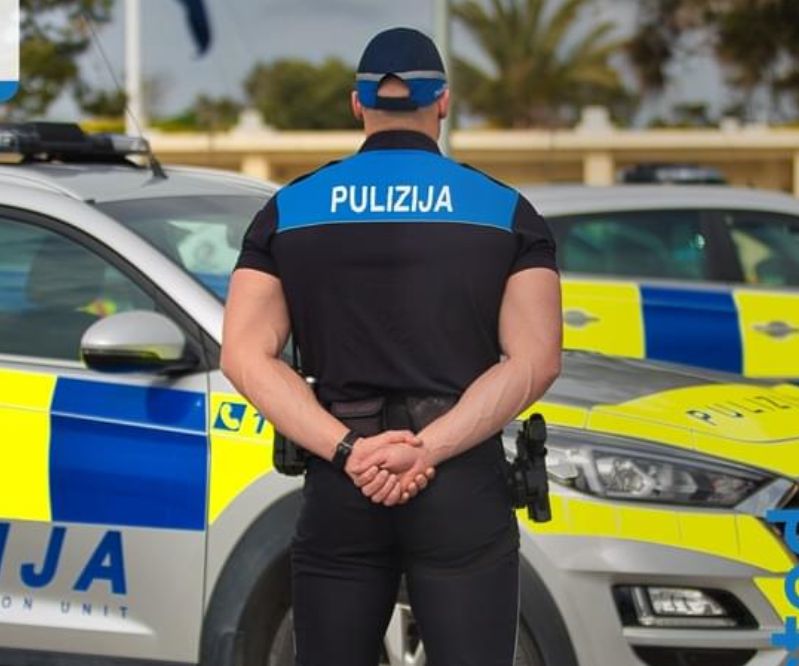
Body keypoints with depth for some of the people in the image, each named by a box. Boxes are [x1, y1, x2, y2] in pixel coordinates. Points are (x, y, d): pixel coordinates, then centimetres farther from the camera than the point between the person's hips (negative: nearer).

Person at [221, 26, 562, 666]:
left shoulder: (291, 209, 7)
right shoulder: (508, 212, 3)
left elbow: (246, 355, -3)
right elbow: (535, 360, -9)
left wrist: (348, 450, -11)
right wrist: (426, 450, -15)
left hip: (339, 489, 2)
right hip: (463, 487, -2)